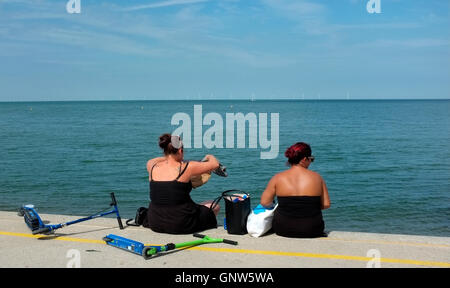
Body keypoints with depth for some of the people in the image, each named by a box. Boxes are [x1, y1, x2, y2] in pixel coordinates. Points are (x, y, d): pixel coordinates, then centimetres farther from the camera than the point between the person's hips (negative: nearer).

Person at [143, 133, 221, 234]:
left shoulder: (152, 167, -2)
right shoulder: (186, 168, -15)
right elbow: (215, 164, -4)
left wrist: (168, 158, 31)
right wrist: (210, 157, 18)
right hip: (181, 225, -5)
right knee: (215, 206, 19)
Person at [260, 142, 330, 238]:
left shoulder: (278, 178, -6)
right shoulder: (316, 177, -4)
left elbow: (264, 203, -3)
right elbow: (326, 204, -2)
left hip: (283, 230, -1)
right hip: (312, 230, 1)